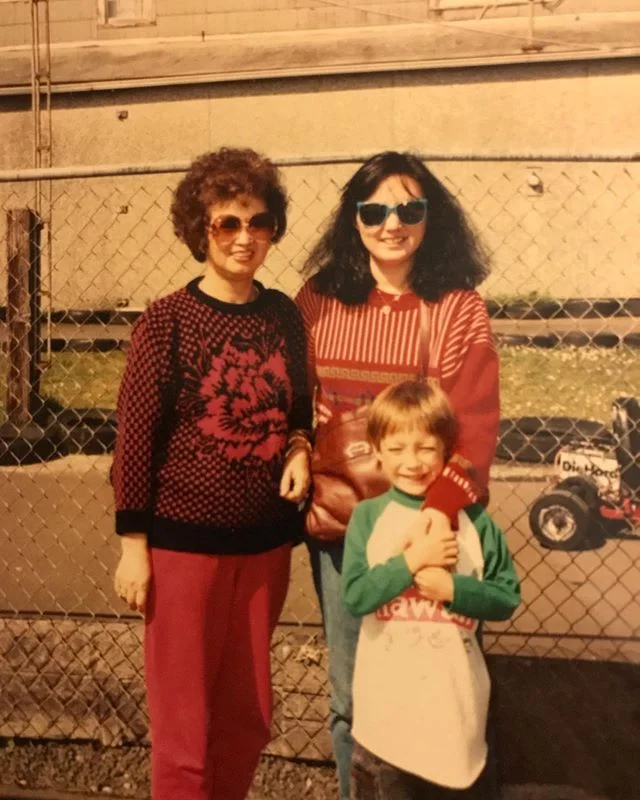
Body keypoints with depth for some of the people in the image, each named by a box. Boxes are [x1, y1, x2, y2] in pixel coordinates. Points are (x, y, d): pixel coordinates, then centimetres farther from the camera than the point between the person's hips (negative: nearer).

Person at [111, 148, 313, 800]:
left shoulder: (284, 315, 4)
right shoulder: (166, 322, -9)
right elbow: (135, 434, -8)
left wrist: (299, 447, -5)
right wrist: (133, 544, -10)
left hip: (265, 541, 5)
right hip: (183, 541, -4)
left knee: (246, 717, 16)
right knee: (184, 726, 6)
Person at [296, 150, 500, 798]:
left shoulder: (458, 309, -4)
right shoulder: (318, 301, 3)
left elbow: (473, 422, -11)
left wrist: (443, 504, -23)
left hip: (423, 525, -2)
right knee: (350, 694, 11)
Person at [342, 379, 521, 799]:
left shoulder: (473, 519, -4)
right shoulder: (368, 516, -5)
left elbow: (508, 598, -3)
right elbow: (356, 596, -12)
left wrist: (452, 587, -17)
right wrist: (412, 560, -20)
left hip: (456, 702, 1)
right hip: (385, 705, 0)